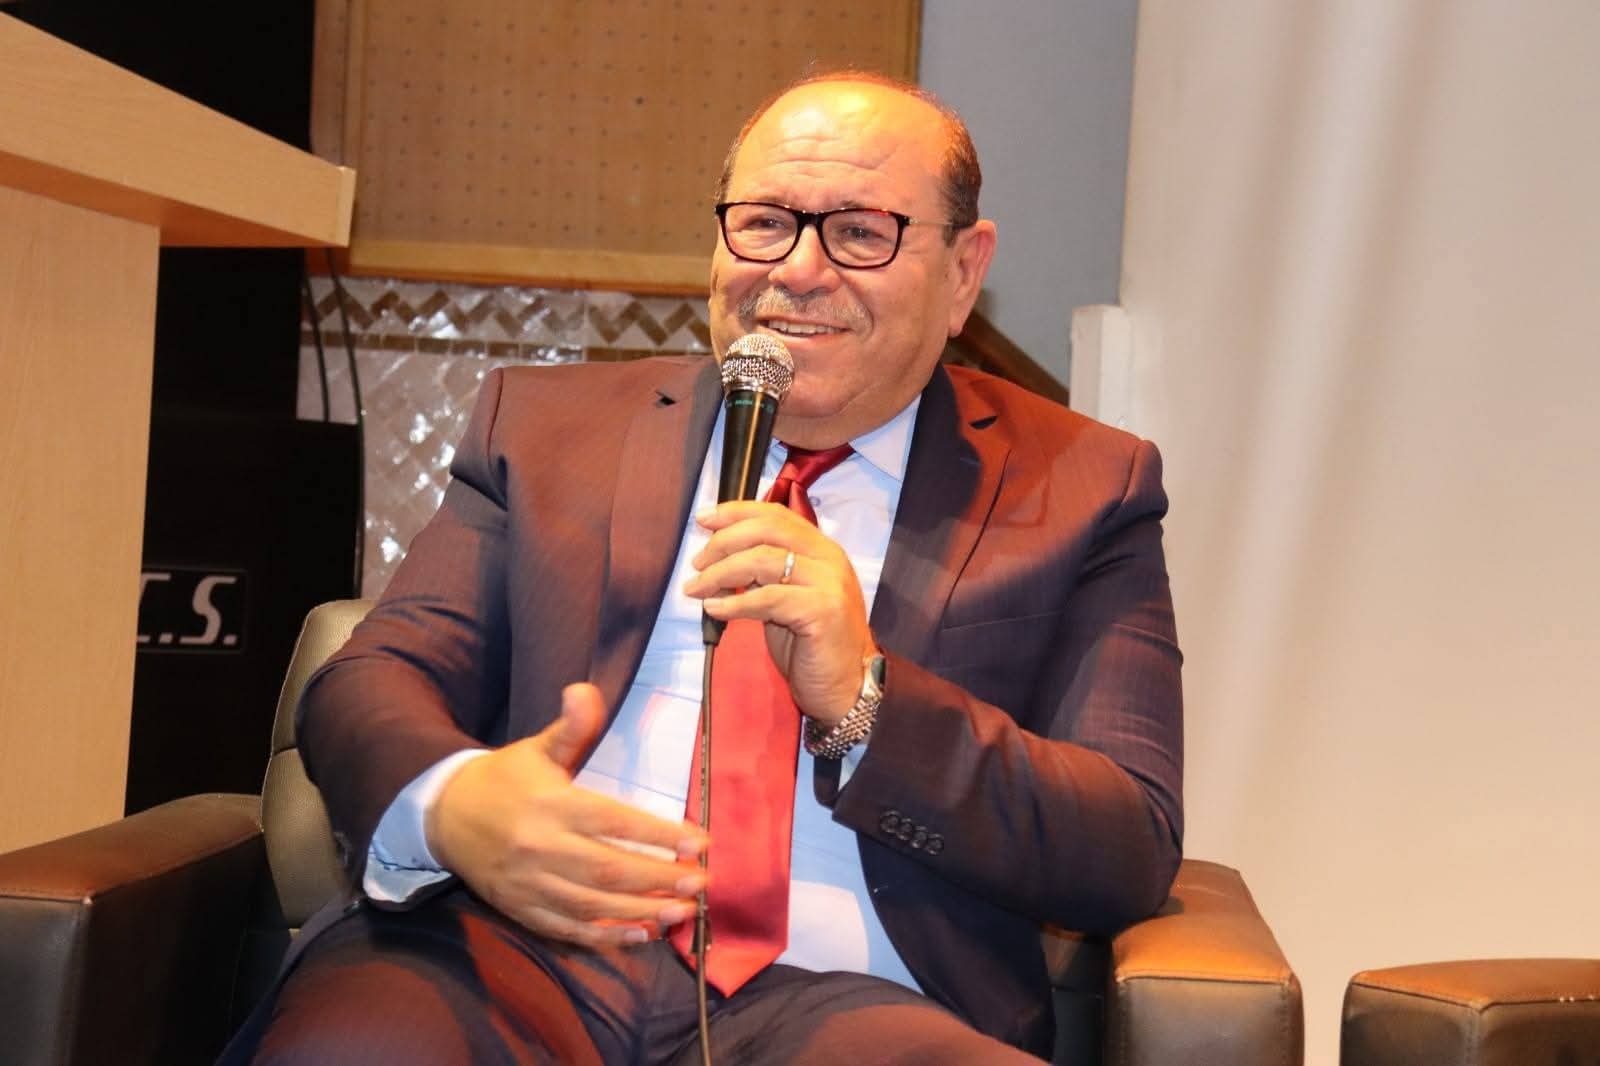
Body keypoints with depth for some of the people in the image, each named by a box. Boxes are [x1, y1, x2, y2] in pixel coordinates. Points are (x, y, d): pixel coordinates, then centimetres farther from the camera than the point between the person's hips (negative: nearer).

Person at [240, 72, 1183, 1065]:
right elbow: (372, 680, 9)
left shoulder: (1085, 491, 11)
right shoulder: (546, 422, 17)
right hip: (517, 944, 1)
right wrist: (447, 801, -17)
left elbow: (1135, 850, 3)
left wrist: (865, 697, -14)